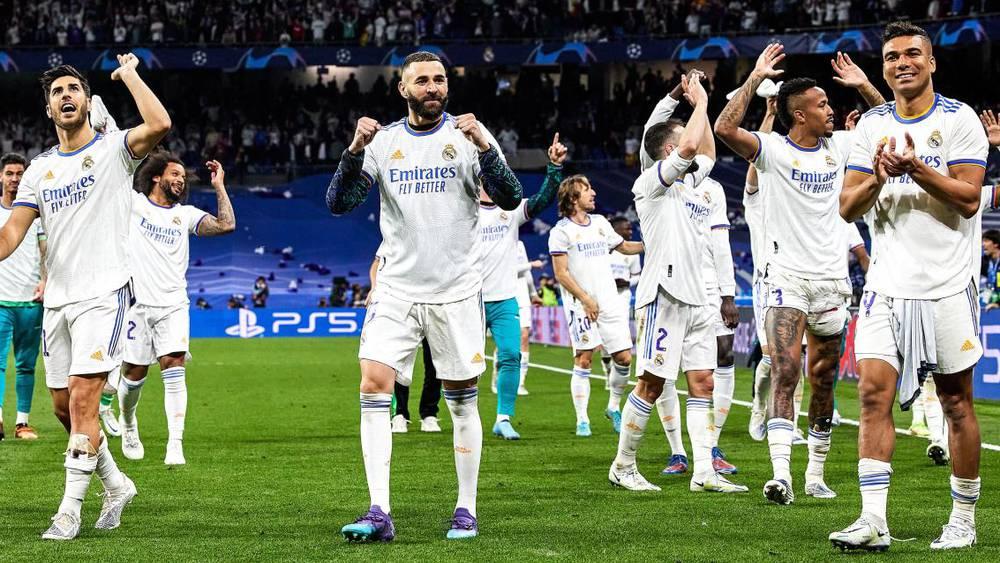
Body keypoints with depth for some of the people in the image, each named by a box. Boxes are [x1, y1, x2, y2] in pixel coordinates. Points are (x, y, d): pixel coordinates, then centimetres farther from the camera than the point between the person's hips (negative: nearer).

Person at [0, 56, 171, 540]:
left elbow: (159, 124, -23)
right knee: (64, 406, 8)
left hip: (103, 294, -6)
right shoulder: (39, 169, 13)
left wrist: (130, 74, -10)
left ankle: (70, 509, -8)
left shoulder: (114, 148, -2)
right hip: (56, 299, 6)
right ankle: (115, 483, 28)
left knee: (83, 397, -15)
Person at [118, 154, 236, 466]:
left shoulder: (186, 214, 12)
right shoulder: (133, 203, 5)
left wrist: (219, 186, 4)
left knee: (174, 368, -14)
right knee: (135, 372, 5)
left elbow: (226, 225, 0)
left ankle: (175, 445, -18)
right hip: (137, 302, -1)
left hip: (173, 305, 1)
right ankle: (128, 424, 36)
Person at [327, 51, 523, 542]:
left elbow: (510, 199, -10)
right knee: (373, 386, -11)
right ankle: (379, 514, -11)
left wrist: (484, 147, -24)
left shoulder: (469, 134, -1)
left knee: (462, 401, 4)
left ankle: (466, 511, 15)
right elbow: (338, 203, -1)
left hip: (456, 290, -1)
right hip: (397, 288, 2)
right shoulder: (383, 141, 4)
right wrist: (354, 152, -17)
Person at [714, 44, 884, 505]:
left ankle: (816, 475, 21)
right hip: (787, 278, -5)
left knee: (823, 381, 10)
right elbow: (724, 128, -23)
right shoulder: (772, 150, -7)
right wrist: (756, 78, -20)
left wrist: (864, 86, 5)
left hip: (831, 281, 5)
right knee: (785, 374, -16)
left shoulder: (840, 147, 8)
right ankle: (780, 475, -22)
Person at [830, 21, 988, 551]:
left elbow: (969, 198, -11)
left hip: (947, 284, -3)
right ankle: (873, 521, -11)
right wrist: (878, 177, -14)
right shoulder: (872, 125, 10)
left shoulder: (959, 119, -2)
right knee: (873, 392, -9)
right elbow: (848, 207, 5)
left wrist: (916, 168, -23)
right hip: (888, 284, 3)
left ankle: (963, 521, 16)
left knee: (956, 402, 4)